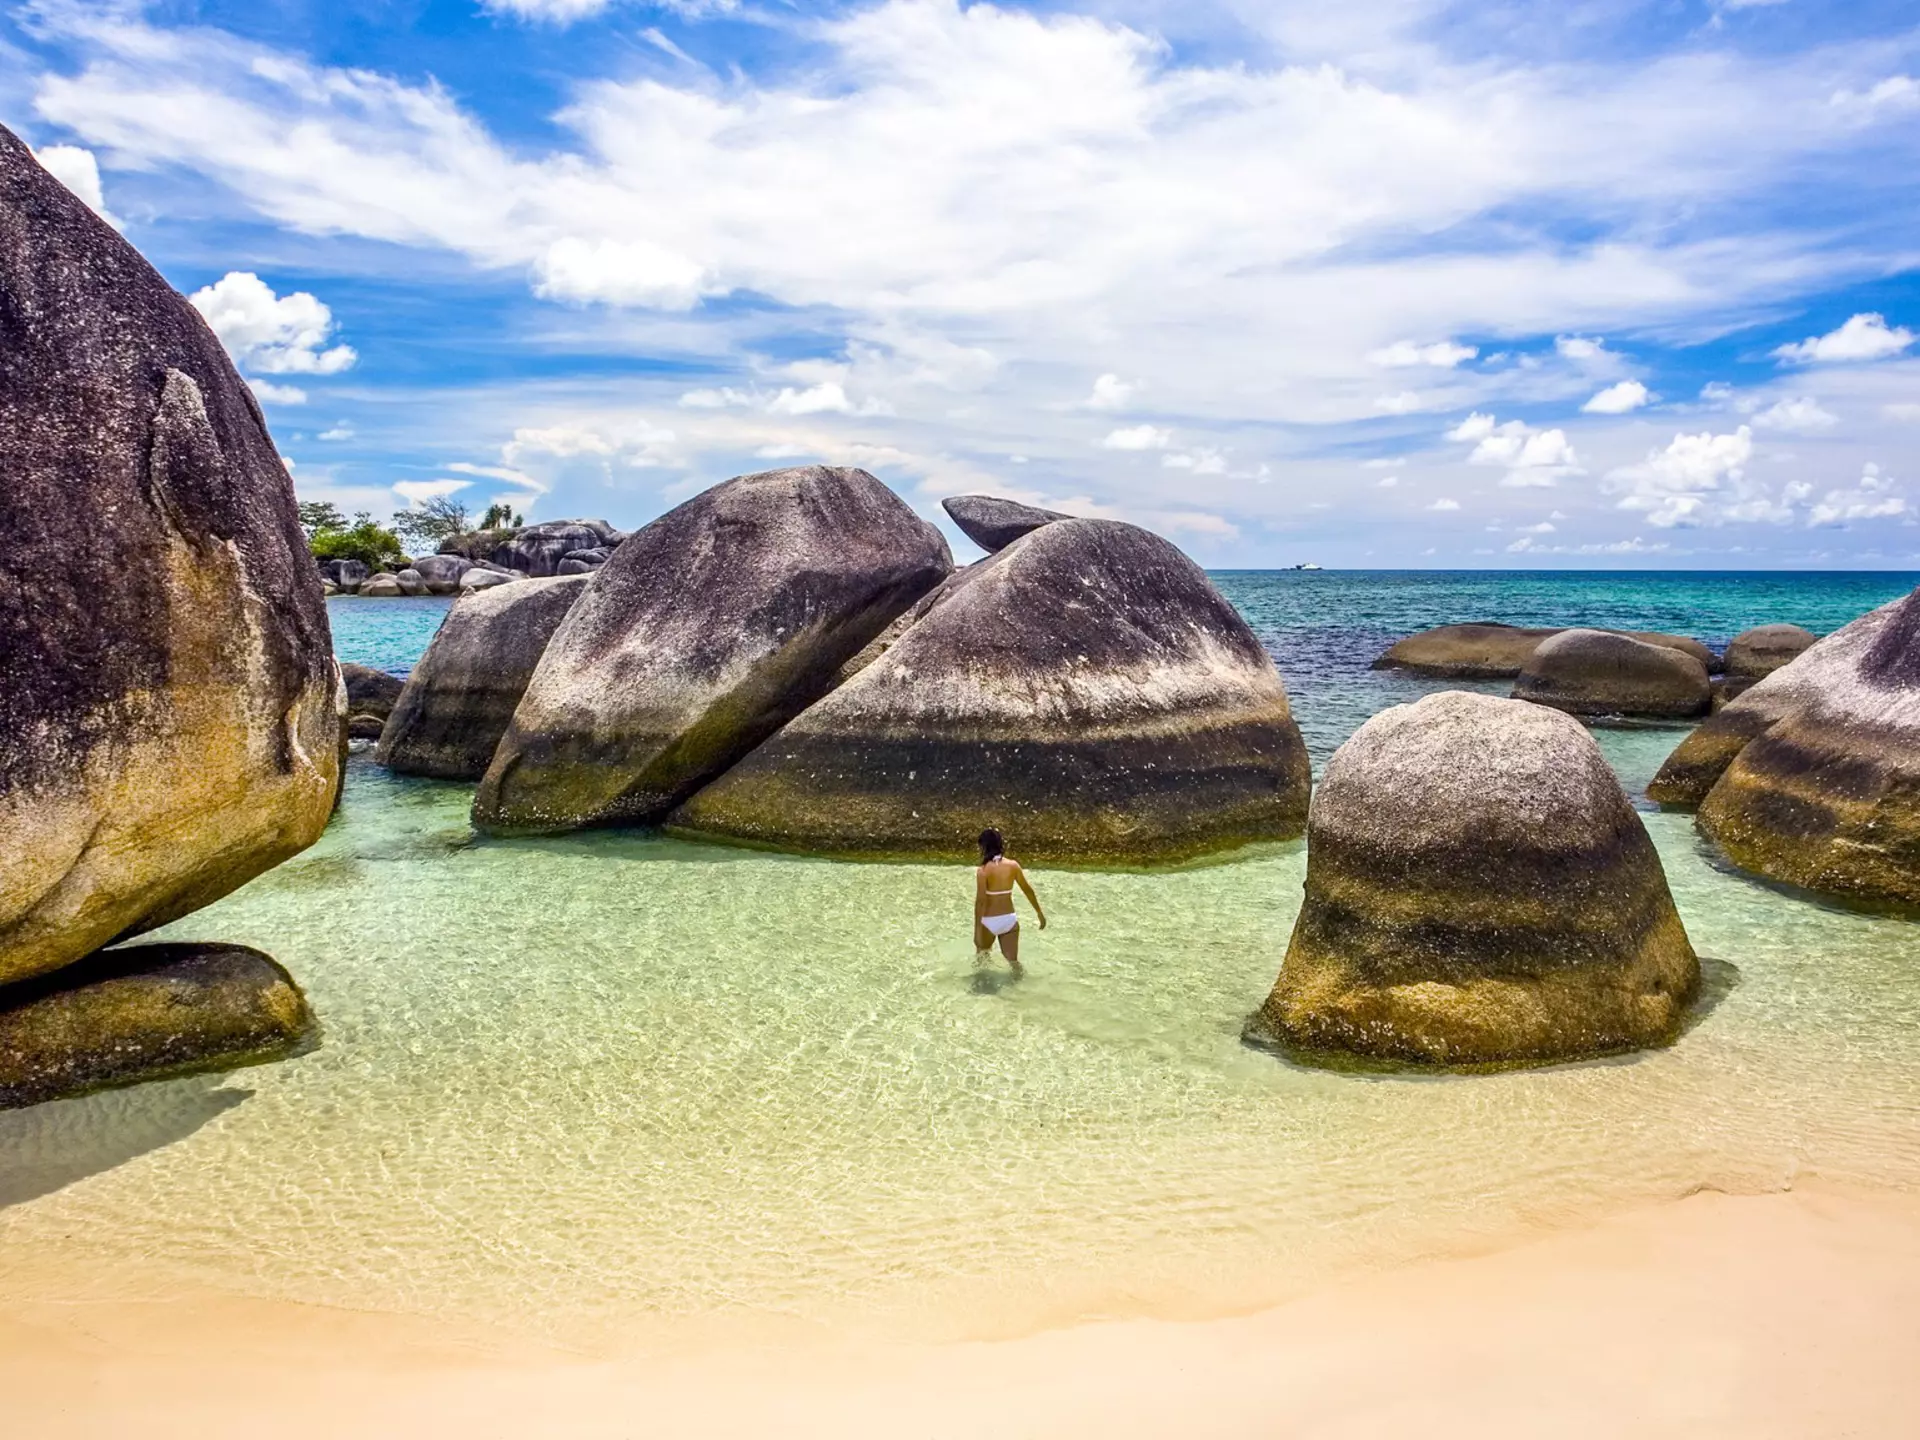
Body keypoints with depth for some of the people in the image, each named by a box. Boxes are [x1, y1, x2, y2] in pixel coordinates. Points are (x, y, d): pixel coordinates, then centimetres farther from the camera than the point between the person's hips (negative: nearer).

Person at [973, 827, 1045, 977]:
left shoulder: (983, 870, -16)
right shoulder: (1013, 865, -3)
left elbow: (980, 900, -20)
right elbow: (1028, 890, 6)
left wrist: (977, 929, -18)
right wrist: (1039, 913, 18)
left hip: (989, 921, -3)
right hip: (1009, 919, 3)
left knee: (982, 955, 24)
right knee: (1013, 960, 12)